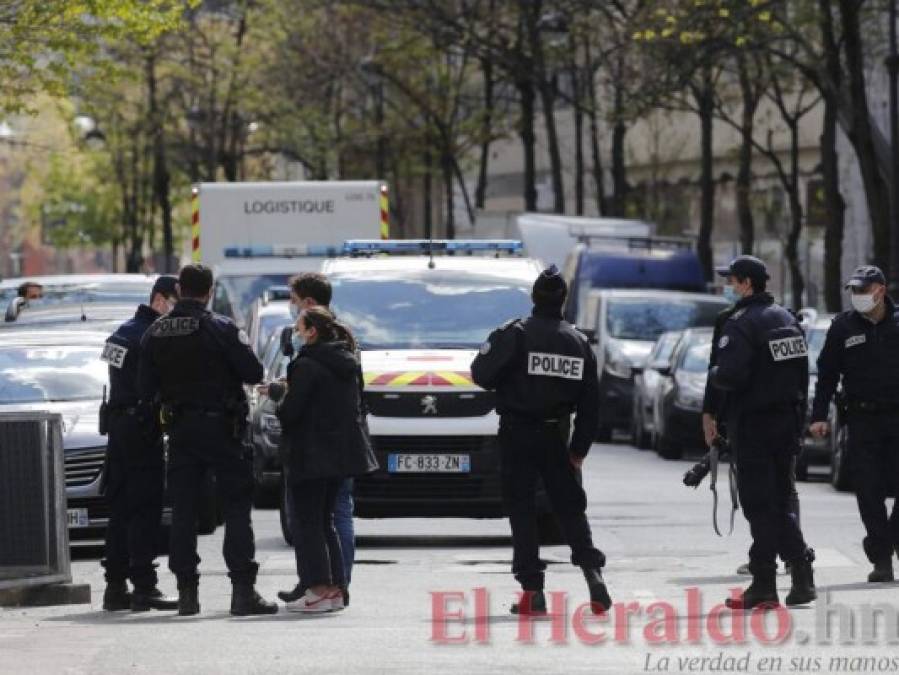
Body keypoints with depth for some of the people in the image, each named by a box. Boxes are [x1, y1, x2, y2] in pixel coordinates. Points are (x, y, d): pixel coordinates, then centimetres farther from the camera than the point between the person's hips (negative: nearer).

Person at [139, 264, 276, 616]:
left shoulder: (156, 333, 2)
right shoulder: (221, 328, -11)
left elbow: (146, 389, 5)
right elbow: (253, 372, -10)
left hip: (180, 428, 4)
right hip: (221, 425, -4)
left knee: (183, 509, 9)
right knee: (237, 507, -1)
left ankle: (186, 591, 6)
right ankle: (243, 590, -8)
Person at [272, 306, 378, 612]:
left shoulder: (307, 366, -16)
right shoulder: (348, 363, 10)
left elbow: (290, 411, -18)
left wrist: (277, 392, 3)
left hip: (311, 455, -8)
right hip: (342, 453, 8)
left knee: (307, 523, -2)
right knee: (325, 521, 16)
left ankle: (318, 590, -7)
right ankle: (335, 589, 14)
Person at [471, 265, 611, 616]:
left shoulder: (516, 334, -11)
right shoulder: (578, 341, 4)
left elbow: (482, 373, -14)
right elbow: (590, 402, 6)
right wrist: (580, 447, 12)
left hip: (518, 432, -4)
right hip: (556, 436, 4)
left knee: (521, 510, 1)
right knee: (570, 507, 14)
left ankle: (532, 590, -5)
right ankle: (591, 570, -6)